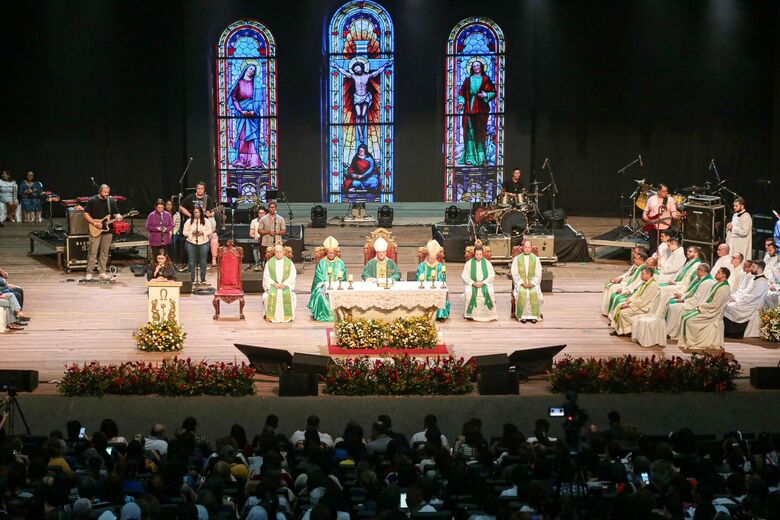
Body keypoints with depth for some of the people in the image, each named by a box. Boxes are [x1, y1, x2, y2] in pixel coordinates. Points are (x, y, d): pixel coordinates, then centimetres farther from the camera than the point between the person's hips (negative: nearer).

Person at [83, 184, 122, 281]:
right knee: (93, 253, -5)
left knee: (104, 253, 7)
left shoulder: (112, 201, 7)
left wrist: (117, 216, -11)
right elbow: (86, 215, -3)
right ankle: (89, 273, 0)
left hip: (107, 231, 4)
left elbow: (116, 213, 13)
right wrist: (94, 223, -14)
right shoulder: (92, 201, -3)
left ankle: (102, 272, 13)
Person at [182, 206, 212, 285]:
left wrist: (202, 232, -14)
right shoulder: (188, 221, 5)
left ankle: (203, 279, 8)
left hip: (203, 243, 0)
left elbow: (209, 232, 3)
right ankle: (192, 279, 9)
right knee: (191, 261, 2)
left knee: (203, 261, 1)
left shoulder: (206, 221, 5)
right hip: (191, 243, 0)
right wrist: (192, 232, -13)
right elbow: (184, 232, 4)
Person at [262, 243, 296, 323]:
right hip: (272, 286, 0)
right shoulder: (269, 263, 9)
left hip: (286, 286, 0)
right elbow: (266, 276, 4)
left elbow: (292, 276, 2)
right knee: (271, 295, -32)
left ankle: (288, 316, -20)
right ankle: (271, 317, -22)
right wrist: (274, 283, -12)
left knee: (288, 295, -32)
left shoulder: (289, 263, 8)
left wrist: (285, 284, -14)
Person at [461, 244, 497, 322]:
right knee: (469, 293, -33)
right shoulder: (469, 263, 7)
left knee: (490, 293, -32)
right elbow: (464, 276, 1)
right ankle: (469, 314, -23)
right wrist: (473, 283, -14)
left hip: (485, 284, 0)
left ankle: (489, 314, -23)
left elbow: (492, 275, 3)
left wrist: (483, 282, -13)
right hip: (471, 284, 0)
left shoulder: (487, 263, 9)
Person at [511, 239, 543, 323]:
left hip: (533, 282, 0)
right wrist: (522, 283, -14)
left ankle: (534, 316, -22)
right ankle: (522, 316, -25)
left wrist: (532, 283, -14)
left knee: (534, 293, -31)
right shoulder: (517, 259, 6)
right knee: (522, 293, -32)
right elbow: (514, 273, 0)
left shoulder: (536, 259, 8)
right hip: (520, 282, 0)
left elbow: (538, 274, 3)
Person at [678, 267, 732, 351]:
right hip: (707, 309, 10)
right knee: (685, 315, 1)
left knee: (689, 319, -19)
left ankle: (691, 343, -8)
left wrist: (701, 307, -14)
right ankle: (684, 341, 1)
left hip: (712, 313, -10)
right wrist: (700, 305, 3)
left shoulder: (724, 289, -19)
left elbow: (715, 305, -22)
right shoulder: (717, 285, 13)